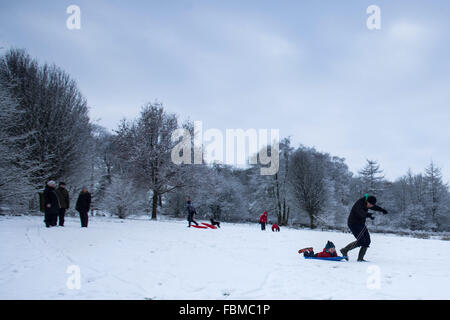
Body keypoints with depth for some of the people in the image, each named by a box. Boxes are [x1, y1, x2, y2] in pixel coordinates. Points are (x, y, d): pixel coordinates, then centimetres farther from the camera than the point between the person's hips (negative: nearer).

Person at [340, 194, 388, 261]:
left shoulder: (366, 204, 3)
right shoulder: (359, 204, -24)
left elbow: (375, 207, 23)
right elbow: (362, 213, -43)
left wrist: (382, 210, 13)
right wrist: (369, 215, -60)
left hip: (361, 224, 9)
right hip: (353, 223, -9)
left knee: (367, 241, 2)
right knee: (360, 241, -16)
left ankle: (360, 258, 10)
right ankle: (345, 250, 0)